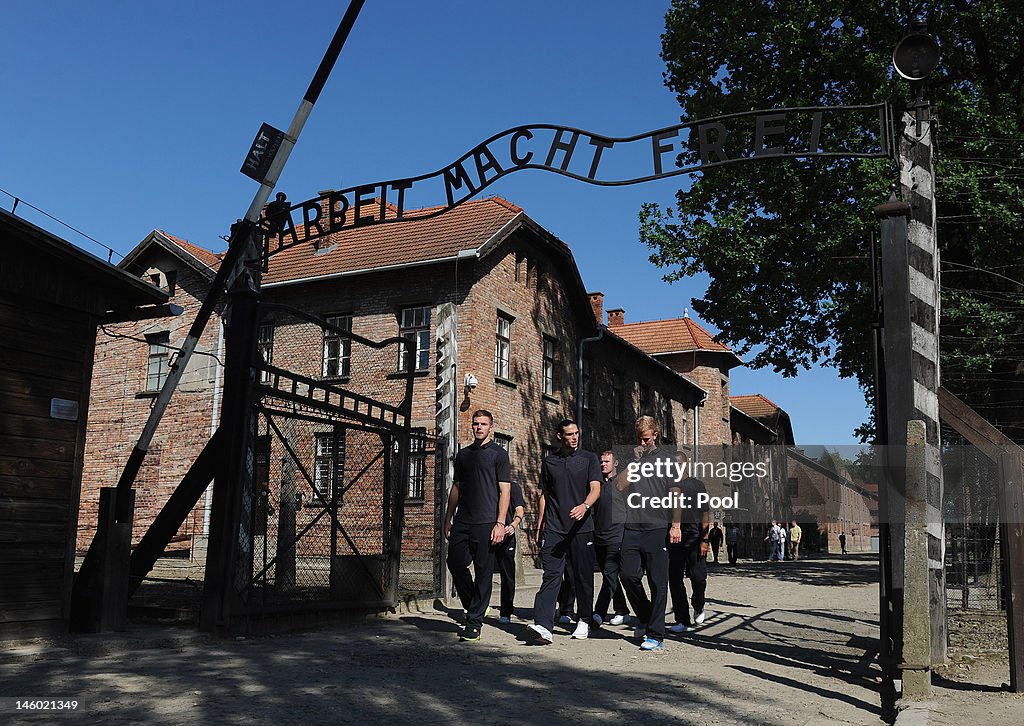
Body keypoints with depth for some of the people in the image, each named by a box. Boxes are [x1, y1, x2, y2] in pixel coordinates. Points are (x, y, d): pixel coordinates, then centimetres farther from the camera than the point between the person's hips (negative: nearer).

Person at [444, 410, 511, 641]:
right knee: (455, 563, 3)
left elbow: (504, 491, -4)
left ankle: (474, 622, 5)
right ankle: (473, 606, 25)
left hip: (486, 522, -5)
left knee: (483, 572, -1)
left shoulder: (498, 454, 1)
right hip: (462, 521, 5)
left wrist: (500, 523, -12)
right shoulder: (463, 455, 16)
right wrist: (448, 518, 16)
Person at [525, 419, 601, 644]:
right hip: (553, 528, 1)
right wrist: (539, 526, 15)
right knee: (551, 575, -8)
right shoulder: (549, 461, 13)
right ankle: (543, 626, -17)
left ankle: (583, 621, 22)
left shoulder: (589, 459, 6)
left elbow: (596, 489, -5)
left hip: (581, 527, -1)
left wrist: (584, 506, -25)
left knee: (583, 576, 6)